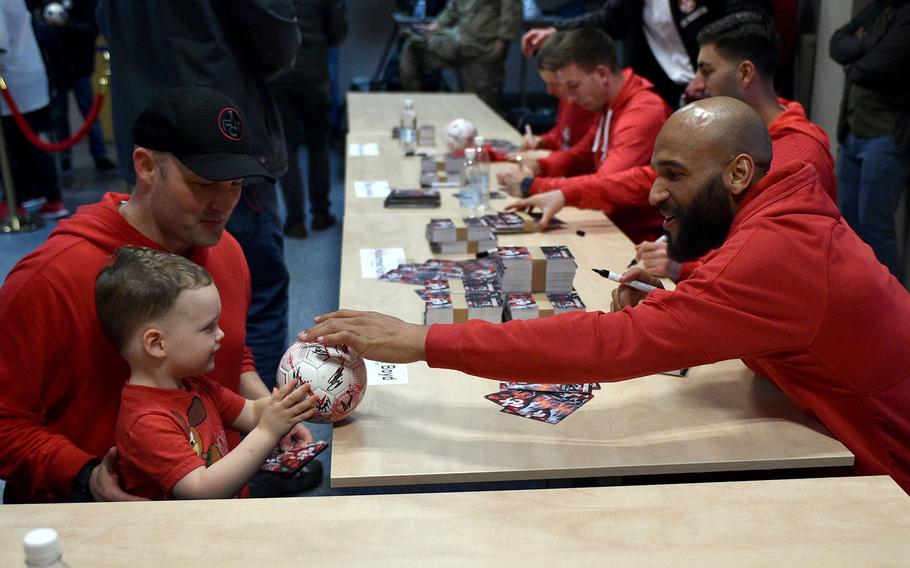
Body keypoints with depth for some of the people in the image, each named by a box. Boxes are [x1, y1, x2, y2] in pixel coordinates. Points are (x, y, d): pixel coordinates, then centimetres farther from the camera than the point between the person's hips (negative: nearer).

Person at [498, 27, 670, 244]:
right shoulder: (608, 105, 8)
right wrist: (537, 167, -1)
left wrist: (531, 186, -22)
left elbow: (606, 185, -28)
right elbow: (581, 155, 19)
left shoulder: (643, 112, -21)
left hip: (638, 239, -8)